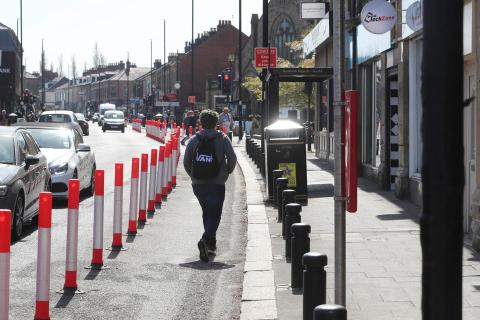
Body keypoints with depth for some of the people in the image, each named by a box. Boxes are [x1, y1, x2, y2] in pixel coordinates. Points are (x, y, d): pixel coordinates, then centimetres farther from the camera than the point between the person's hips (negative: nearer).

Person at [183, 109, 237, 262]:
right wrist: (226, 172, 8)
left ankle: (211, 244, 26)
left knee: (207, 212, 21)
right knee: (214, 215, -2)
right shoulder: (223, 139, -3)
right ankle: (205, 240, -26)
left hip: (198, 184, 3)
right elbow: (232, 159, -8)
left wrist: (193, 176, 14)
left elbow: (186, 162, 1)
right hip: (217, 184, -3)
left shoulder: (194, 140, 2)